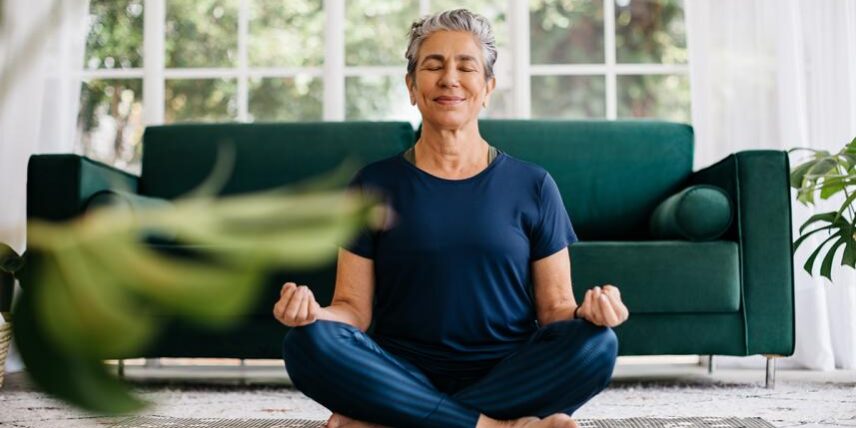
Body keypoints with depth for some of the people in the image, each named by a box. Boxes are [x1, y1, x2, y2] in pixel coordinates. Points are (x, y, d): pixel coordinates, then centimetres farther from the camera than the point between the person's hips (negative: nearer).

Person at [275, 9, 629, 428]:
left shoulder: (533, 186, 7)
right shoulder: (374, 185, 7)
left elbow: (554, 307, 7)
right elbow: (354, 308, 4)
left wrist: (586, 311, -16)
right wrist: (313, 311, -18)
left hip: (509, 379, 1)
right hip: (405, 381, 0)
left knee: (596, 343, -29)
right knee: (308, 343, -27)